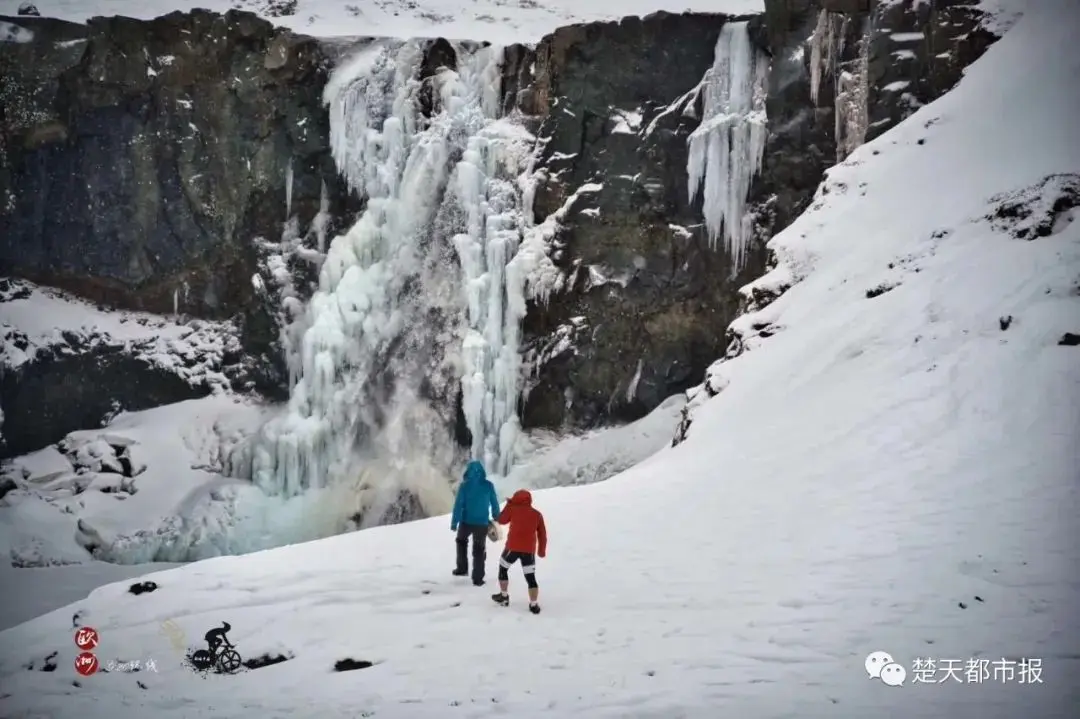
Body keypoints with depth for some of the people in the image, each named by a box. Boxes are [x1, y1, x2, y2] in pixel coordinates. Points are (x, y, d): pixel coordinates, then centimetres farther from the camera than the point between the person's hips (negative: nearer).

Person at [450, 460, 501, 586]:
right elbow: (494, 503, 2)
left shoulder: (465, 485, -11)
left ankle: (462, 568, 30)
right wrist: (497, 518, 17)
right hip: (482, 523, 1)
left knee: (461, 542, 28)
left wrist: (454, 522, -6)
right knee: (479, 549, 11)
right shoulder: (488, 485, -5)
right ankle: (477, 578, 9)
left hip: (466, 521, -1)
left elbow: (458, 504, -11)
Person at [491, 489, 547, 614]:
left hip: (513, 547, -2)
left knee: (503, 568, 22)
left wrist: (508, 505, 21)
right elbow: (542, 534, 8)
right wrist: (542, 550, 19)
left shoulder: (513, 509, -1)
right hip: (529, 550, 2)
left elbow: (502, 520, 13)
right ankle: (534, 605, 0)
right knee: (530, 577, 5)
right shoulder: (537, 514, 7)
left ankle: (504, 596, 27)